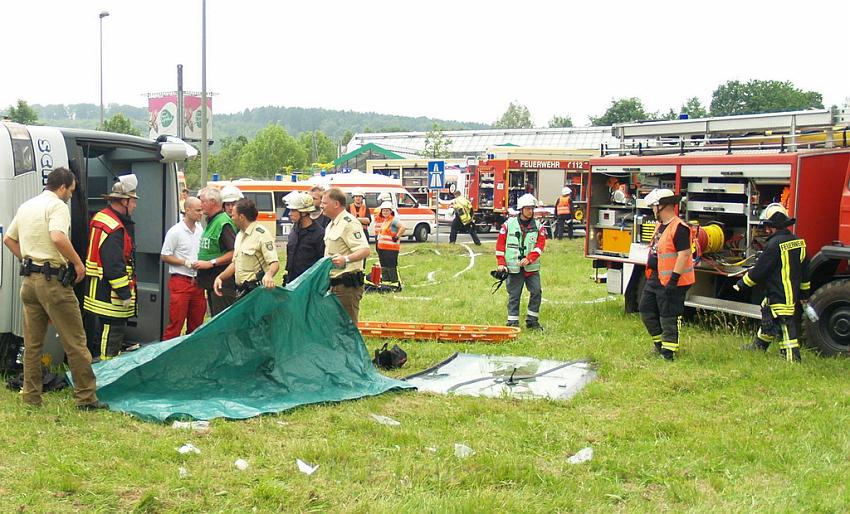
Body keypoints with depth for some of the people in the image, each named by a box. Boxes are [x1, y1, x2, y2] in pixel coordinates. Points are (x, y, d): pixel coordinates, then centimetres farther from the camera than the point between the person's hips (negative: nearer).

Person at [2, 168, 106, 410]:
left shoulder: (26, 206, 16)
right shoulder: (57, 205, -10)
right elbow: (58, 237, -26)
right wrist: (77, 262, -16)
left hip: (29, 280, 8)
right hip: (53, 280, -8)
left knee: (32, 343, 13)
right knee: (75, 341, -3)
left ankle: (31, 395, 16)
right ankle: (85, 397, -1)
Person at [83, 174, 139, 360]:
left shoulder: (100, 218, 13)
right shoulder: (115, 228, -21)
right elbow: (114, 265, -24)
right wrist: (124, 293, -20)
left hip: (97, 289, 11)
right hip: (109, 293, -11)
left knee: (100, 335, 19)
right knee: (112, 337, -7)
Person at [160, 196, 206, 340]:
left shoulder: (200, 229, 11)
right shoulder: (175, 232, -8)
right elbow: (164, 256, -7)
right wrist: (185, 262, -15)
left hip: (197, 282, 6)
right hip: (180, 281, -6)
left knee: (196, 324, 10)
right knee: (175, 323, -8)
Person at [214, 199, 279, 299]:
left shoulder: (262, 234, -13)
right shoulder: (240, 235, 17)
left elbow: (275, 263, -21)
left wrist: (268, 275, -42)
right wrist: (220, 277, 10)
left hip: (256, 290, -9)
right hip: (242, 291, 9)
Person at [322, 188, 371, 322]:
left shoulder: (349, 223, -14)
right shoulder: (332, 225, 19)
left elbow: (365, 250, -26)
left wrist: (346, 259, -41)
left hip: (347, 284, -10)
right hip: (335, 284, 10)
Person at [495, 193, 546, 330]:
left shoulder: (538, 226, 6)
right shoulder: (509, 224, 3)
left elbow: (540, 245, -3)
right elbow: (500, 244, 3)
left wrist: (528, 259, -18)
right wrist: (501, 264, -3)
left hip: (532, 267, 2)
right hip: (513, 267, -2)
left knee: (536, 292, -4)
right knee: (514, 295, 2)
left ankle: (532, 321, 8)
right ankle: (512, 322, 9)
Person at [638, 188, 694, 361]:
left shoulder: (679, 228, -20)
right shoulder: (660, 225, 12)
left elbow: (684, 254, -24)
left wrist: (674, 279, -25)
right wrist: (651, 273, 23)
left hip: (671, 281, -10)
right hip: (655, 279, 10)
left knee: (668, 318, -2)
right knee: (646, 310, 16)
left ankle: (668, 353, 7)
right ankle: (660, 342, 30)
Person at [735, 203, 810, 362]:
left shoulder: (774, 244, -19)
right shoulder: (798, 242, 7)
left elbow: (759, 271, -15)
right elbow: (804, 270, 15)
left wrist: (741, 284, -3)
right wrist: (804, 293, 24)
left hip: (779, 297, -9)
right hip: (793, 294, 9)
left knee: (785, 328, -5)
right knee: (768, 320, 24)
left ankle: (792, 359, -3)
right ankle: (757, 347, 40)